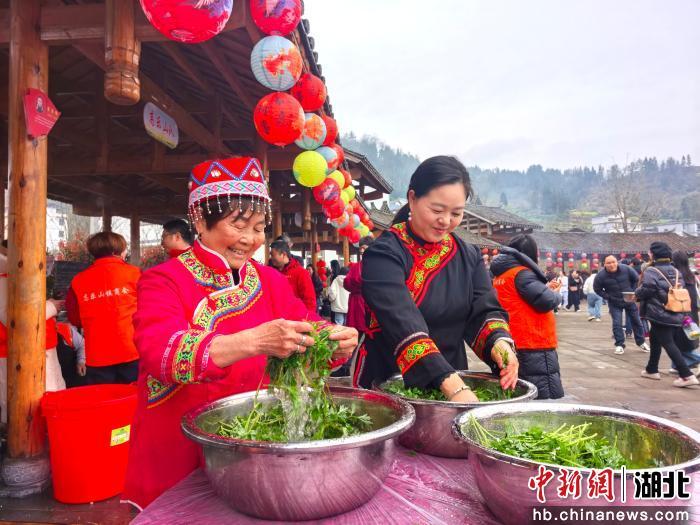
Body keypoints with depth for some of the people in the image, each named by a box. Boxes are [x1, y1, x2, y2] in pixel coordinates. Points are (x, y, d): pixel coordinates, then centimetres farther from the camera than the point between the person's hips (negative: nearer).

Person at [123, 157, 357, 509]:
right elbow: (162, 352, -28)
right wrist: (255, 341, -43)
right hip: (175, 458, -3)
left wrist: (336, 341, -27)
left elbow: (307, 328, -3)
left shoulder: (269, 281, 2)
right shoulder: (163, 281, -12)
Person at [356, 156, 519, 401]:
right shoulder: (384, 254, -12)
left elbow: (485, 310, 2)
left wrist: (499, 341, -20)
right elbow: (402, 323, -24)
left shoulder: (469, 256, 8)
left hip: (453, 378, 4)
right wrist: (454, 387, -32)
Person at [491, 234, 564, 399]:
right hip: (534, 348, -9)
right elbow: (547, 301, -20)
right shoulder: (522, 274, -14)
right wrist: (554, 293, 1)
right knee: (550, 398, -5)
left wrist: (545, 288, 13)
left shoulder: (500, 275, 13)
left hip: (513, 345, 10)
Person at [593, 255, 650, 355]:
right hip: (614, 303, -2)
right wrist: (608, 297, -12)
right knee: (617, 323, -7)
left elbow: (636, 279, 1)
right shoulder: (601, 275, -19)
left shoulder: (626, 269, -15)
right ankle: (619, 345, 4)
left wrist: (633, 292, -7)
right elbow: (597, 289, -5)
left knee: (636, 321, 12)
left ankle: (641, 342, 28)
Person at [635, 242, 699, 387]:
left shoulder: (651, 271, -12)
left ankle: (687, 375, -10)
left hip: (660, 314, -8)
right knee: (655, 340, 21)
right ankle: (652, 370, 30)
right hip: (676, 314, 8)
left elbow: (645, 290, -19)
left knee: (668, 344, -5)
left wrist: (636, 293, 2)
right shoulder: (676, 271, 11)